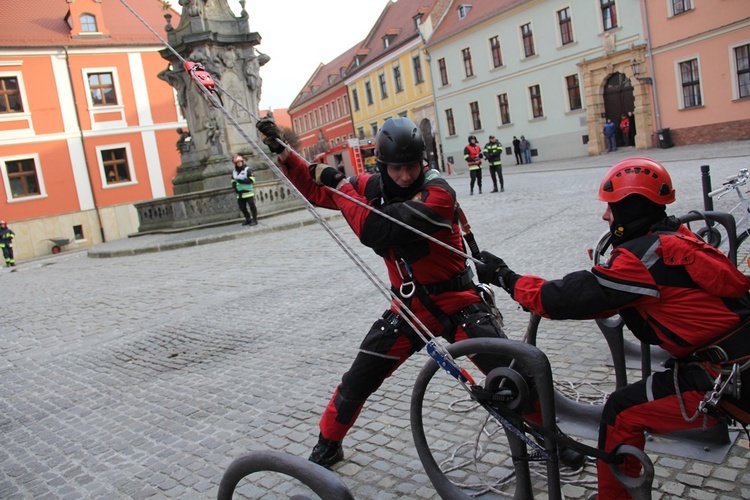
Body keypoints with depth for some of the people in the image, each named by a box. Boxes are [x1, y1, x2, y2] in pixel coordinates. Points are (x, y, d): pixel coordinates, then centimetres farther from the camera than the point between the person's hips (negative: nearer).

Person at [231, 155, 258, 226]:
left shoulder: (247, 170, -4)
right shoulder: (234, 172, 14)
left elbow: (251, 179, -13)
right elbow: (233, 181, 21)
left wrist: (242, 181, -21)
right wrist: (234, 186, 0)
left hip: (248, 192, -6)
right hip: (240, 193, 6)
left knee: (252, 206, -5)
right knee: (242, 207, 10)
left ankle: (254, 220, 1)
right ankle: (248, 219, 24)